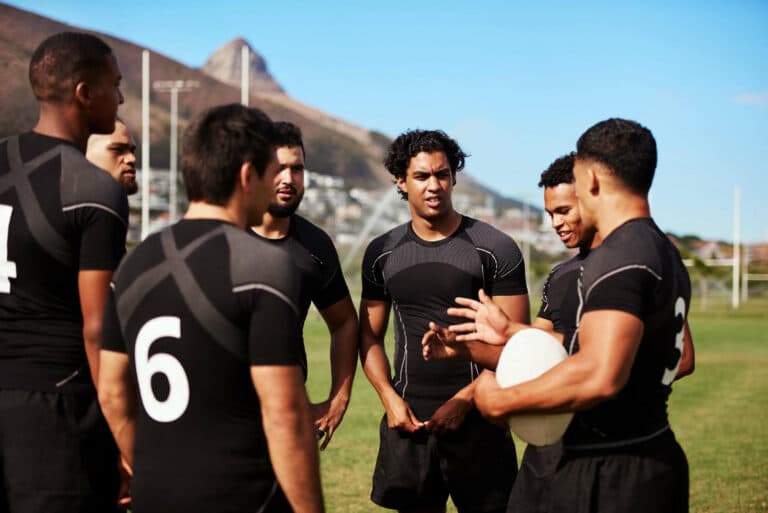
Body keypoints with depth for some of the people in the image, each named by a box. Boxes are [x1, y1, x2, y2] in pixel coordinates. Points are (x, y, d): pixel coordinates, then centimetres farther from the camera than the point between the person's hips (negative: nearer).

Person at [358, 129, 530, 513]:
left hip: (476, 418, -3)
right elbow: (370, 337, 10)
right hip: (409, 418, 3)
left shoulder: (496, 249, -5)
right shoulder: (382, 254, 5)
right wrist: (390, 398, -6)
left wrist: (463, 401, -13)